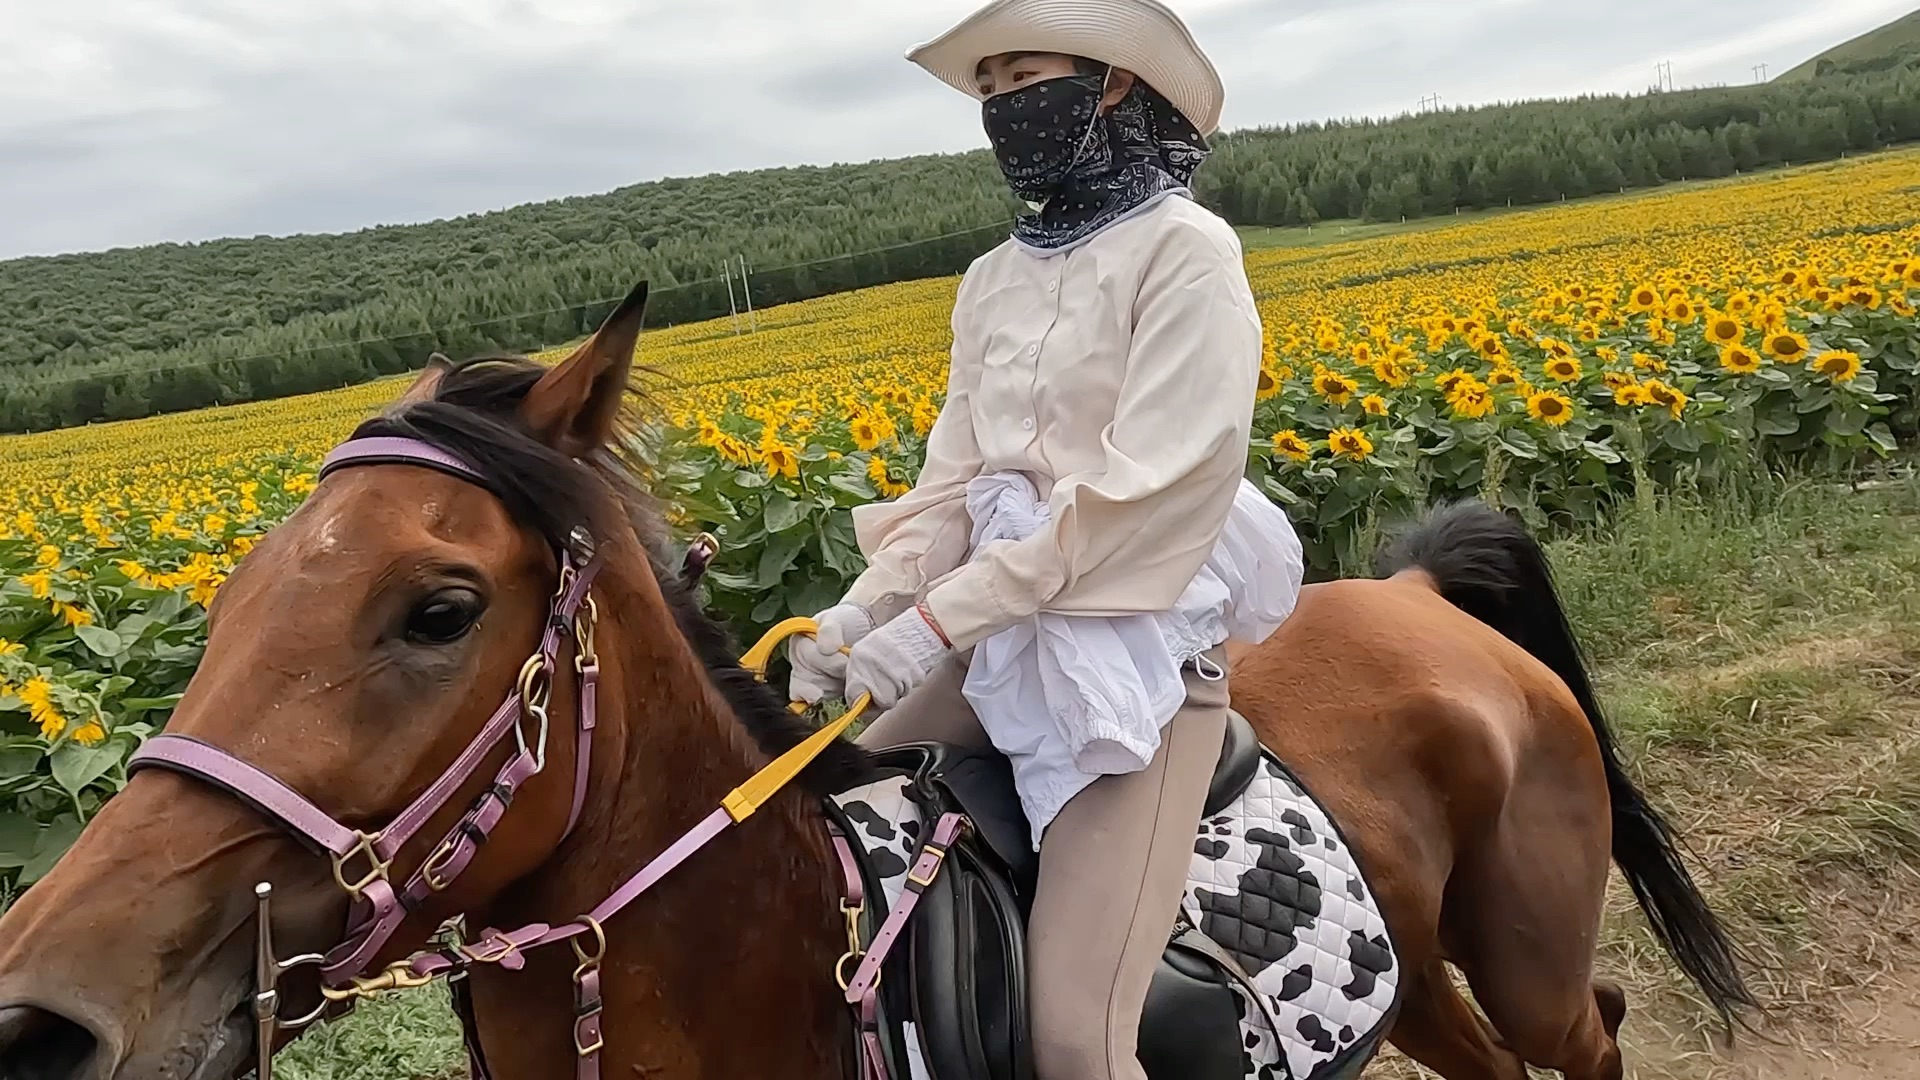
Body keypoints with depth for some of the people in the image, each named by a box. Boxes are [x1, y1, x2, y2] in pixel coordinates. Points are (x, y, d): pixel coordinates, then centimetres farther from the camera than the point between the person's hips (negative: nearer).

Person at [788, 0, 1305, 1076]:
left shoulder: (1185, 249, -8)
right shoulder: (994, 281, 14)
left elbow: (1149, 486, -18)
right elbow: (955, 482, 10)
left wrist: (938, 620, -19)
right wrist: (868, 607, -9)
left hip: (1139, 643, -7)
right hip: (1004, 636, 7)